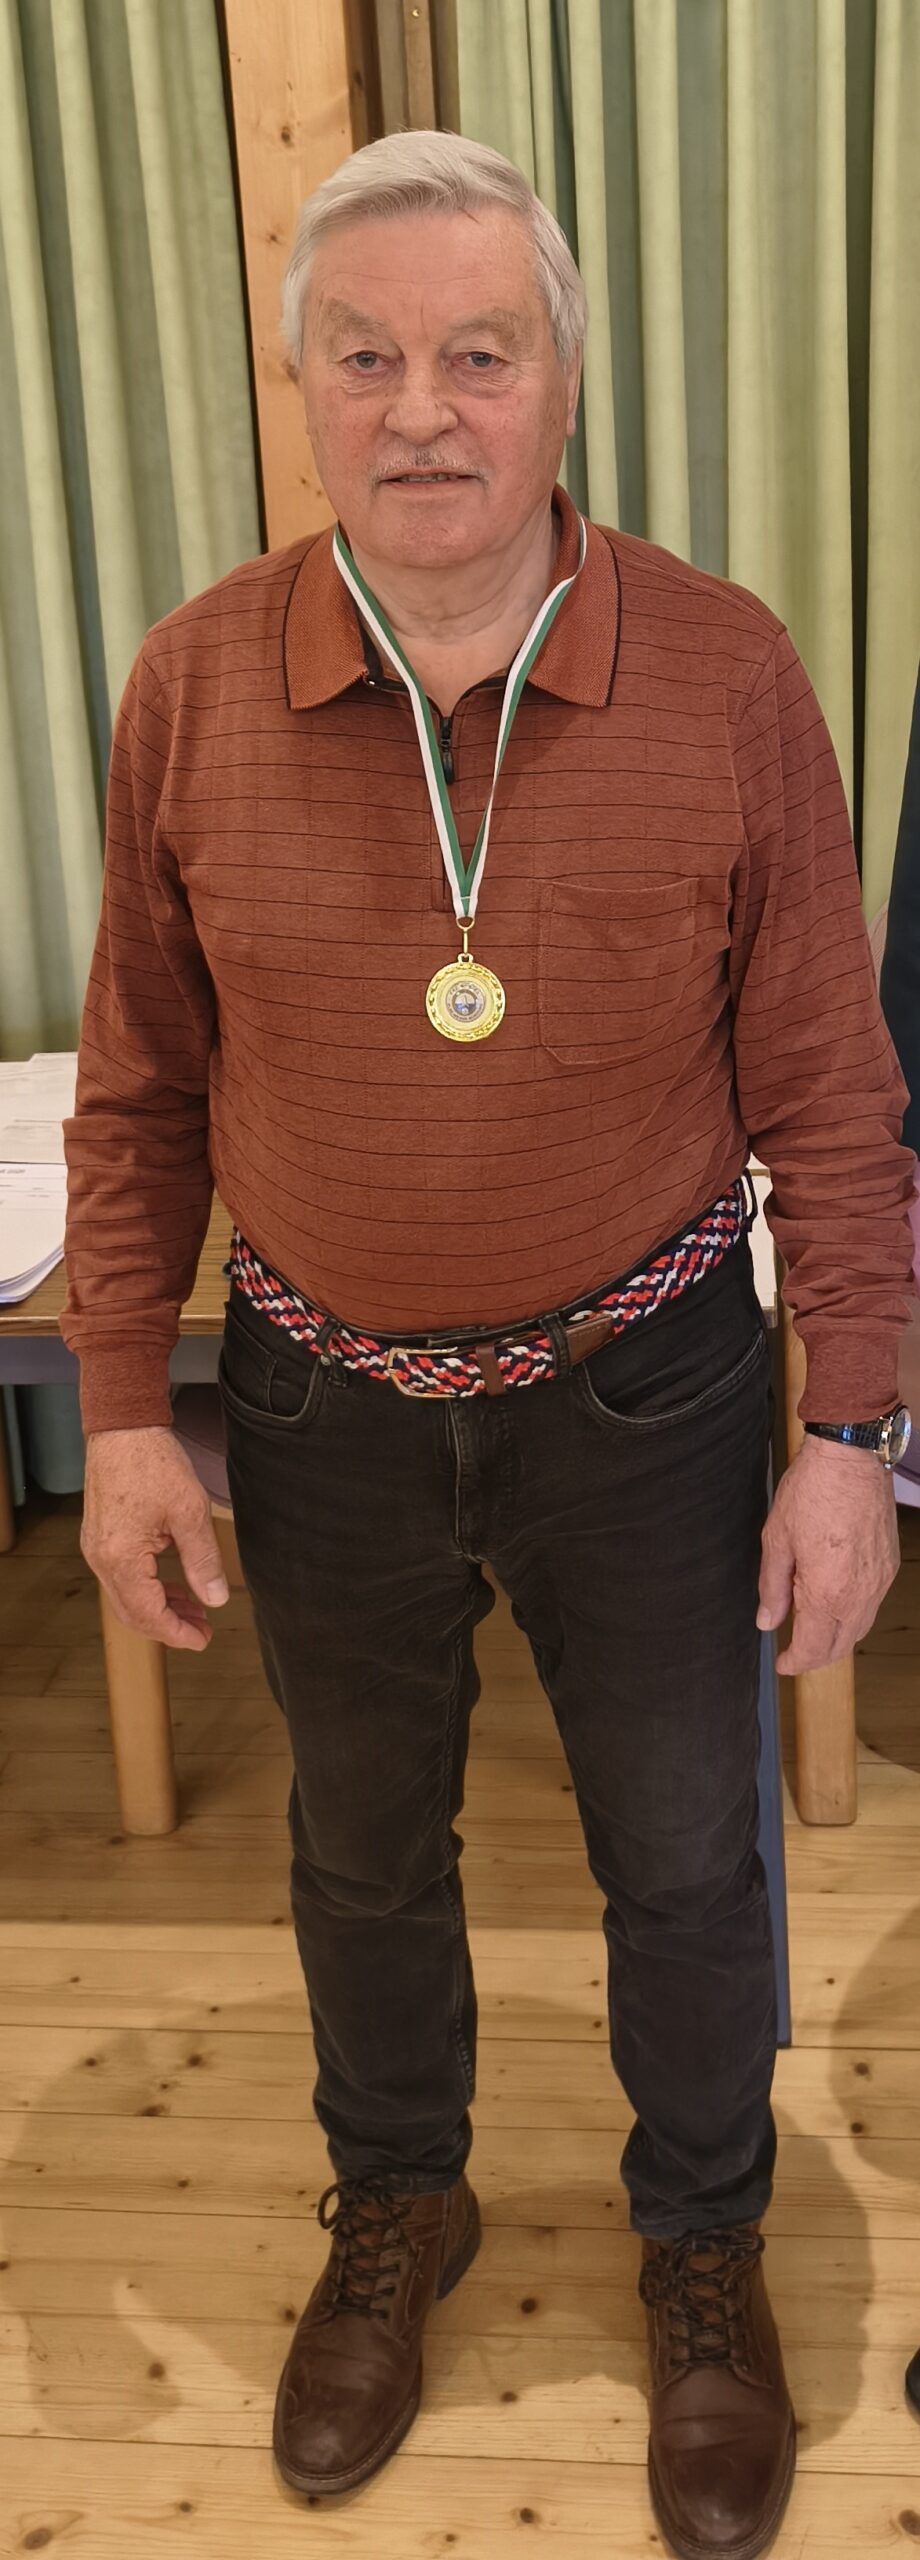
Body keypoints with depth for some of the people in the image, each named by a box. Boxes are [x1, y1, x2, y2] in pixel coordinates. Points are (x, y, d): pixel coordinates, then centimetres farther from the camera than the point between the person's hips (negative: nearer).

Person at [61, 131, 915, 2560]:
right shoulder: (195, 682, -9)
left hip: (642, 1390, -1)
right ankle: (395, 2212, 50)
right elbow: (140, 1088, -1)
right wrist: (122, 1408, -1)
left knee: (684, 1856, 16)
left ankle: (704, 2244, 45)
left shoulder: (723, 673, -13)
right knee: (362, 1842, 21)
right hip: (325, 1400, 2)